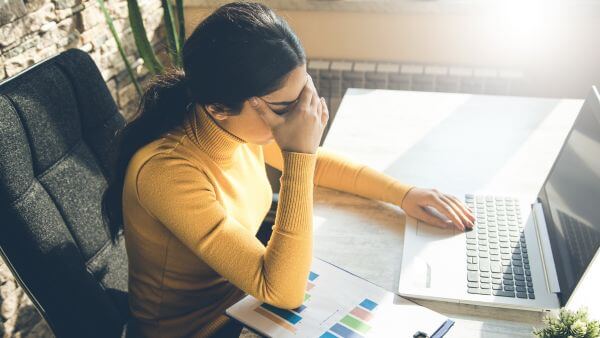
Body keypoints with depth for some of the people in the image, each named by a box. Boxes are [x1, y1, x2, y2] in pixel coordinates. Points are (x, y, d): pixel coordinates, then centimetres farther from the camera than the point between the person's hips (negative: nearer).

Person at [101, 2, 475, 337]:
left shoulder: (242, 125, -15)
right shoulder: (167, 171, -35)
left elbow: (316, 162, 5)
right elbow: (284, 292, -35)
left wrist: (402, 193, -4)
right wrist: (299, 153, -38)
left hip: (247, 292, 6)